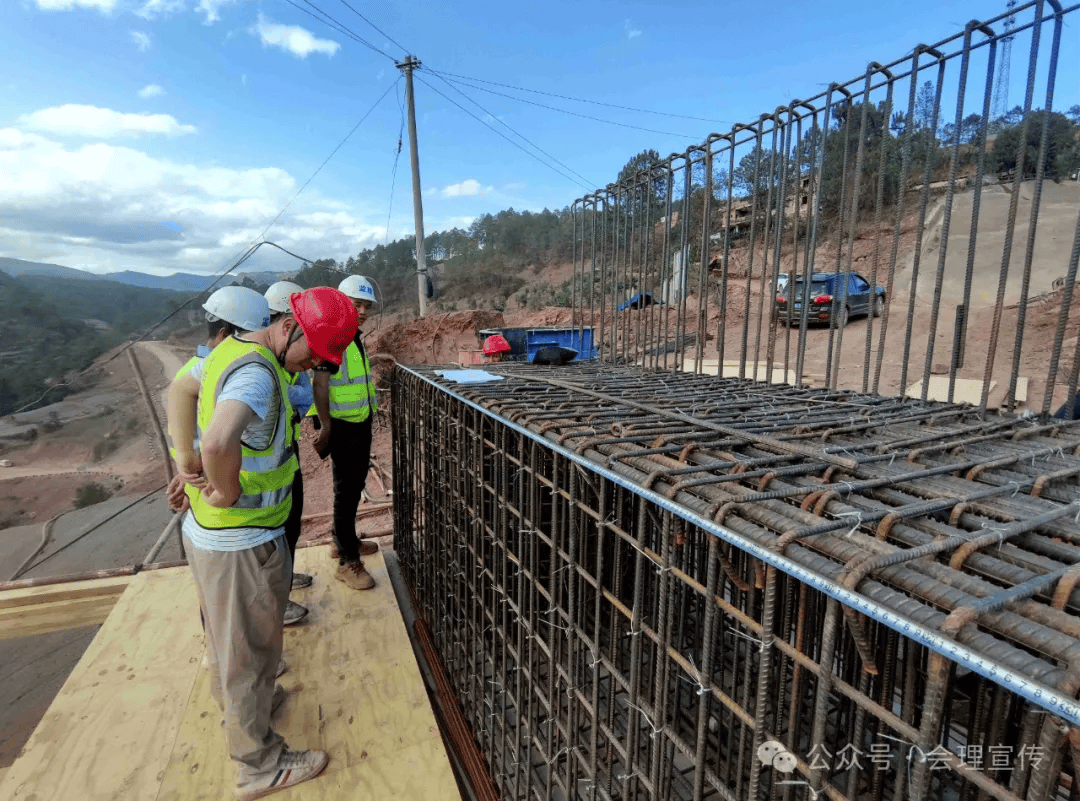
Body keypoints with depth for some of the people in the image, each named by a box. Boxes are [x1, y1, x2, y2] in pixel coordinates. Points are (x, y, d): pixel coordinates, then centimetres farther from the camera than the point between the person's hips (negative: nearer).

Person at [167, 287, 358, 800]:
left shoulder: (235, 347, 3)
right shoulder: (258, 374, -28)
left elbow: (181, 388, 17)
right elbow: (219, 443, -44)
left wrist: (186, 456, 6)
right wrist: (227, 492, -25)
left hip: (206, 530, 9)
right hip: (241, 544, -9)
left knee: (226, 633, 30)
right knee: (250, 650, 10)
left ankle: (233, 700, 56)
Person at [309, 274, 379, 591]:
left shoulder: (355, 338, 13)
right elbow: (320, 383, -23)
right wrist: (325, 427, -25)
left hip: (361, 423, 9)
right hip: (342, 426, -9)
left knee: (355, 485, 19)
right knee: (346, 490, -1)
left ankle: (344, 540, 36)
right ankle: (348, 562, 10)